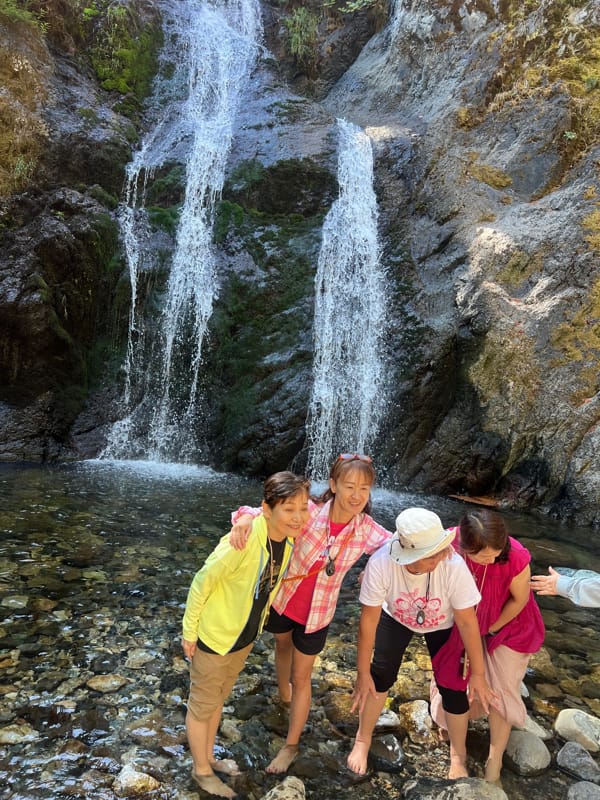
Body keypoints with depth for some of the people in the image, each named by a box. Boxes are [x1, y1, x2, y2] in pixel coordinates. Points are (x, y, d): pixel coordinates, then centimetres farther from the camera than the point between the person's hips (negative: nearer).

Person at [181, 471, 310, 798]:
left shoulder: (288, 540, -13)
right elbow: (201, 583, -23)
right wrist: (189, 633, -13)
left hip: (245, 636, 7)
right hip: (214, 636, -6)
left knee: (218, 700, 28)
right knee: (202, 706, 18)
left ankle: (208, 758, 51)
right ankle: (201, 770, 42)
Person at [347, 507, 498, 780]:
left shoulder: (454, 566, -41)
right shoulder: (380, 564, -40)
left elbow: (467, 623, -26)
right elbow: (369, 619, -27)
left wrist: (478, 674, -16)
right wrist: (362, 672, -17)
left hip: (442, 624, 0)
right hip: (396, 617, 1)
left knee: (452, 684, -1)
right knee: (380, 674, -1)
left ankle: (458, 754, 30)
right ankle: (363, 739, 28)